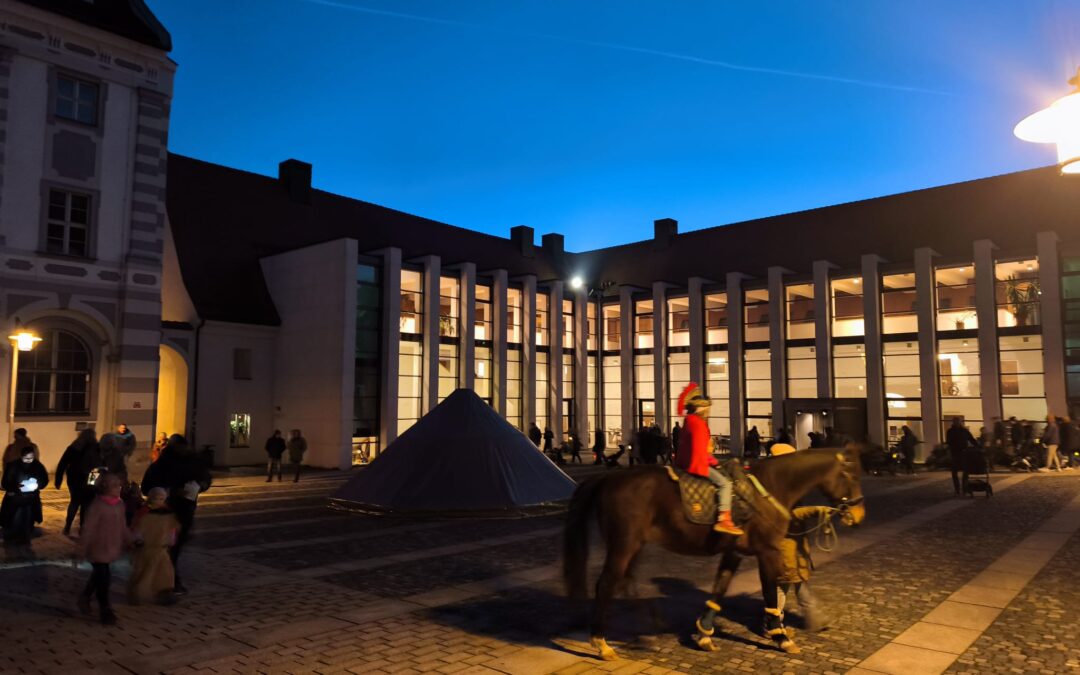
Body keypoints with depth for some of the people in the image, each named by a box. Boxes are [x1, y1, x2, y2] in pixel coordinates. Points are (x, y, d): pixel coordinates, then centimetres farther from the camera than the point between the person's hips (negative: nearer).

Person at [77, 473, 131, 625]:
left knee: (99, 576, 21)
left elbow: (123, 525, 11)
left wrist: (128, 541, 10)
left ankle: (85, 597, 45)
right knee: (103, 578, 0)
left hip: (111, 548, 7)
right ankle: (106, 610, 12)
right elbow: (88, 529, -17)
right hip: (98, 549, -7)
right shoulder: (97, 505, -20)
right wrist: (81, 550, -15)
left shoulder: (119, 504, 1)